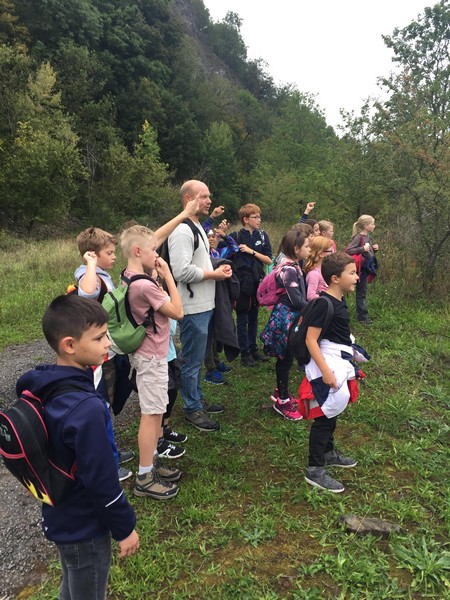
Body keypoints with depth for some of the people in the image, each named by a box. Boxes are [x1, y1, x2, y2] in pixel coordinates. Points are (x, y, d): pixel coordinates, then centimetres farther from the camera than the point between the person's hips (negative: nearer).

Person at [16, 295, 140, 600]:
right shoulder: (86, 408, -36)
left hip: (61, 518, 7)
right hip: (85, 528, -7)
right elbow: (102, 481, -28)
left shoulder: (45, 386, -8)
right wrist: (125, 528, -12)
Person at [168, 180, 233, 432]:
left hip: (205, 305, 10)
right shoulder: (182, 231, -18)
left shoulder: (198, 227, 16)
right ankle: (192, 409, 17)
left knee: (198, 358, 21)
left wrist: (217, 269, 7)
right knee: (192, 361, 3)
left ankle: (198, 399, 35)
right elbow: (182, 271, -26)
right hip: (193, 308, -10)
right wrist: (213, 274, -15)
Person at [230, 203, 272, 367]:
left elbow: (269, 260, -1)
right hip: (242, 282, -4)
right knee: (242, 319, 5)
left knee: (253, 317, 15)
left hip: (257, 281, 4)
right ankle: (245, 353, 14)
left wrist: (252, 251, -12)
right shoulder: (236, 236, -7)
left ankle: (253, 349, 27)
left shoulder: (263, 236, 4)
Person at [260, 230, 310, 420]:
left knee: (286, 358, 19)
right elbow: (296, 300, -21)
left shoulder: (292, 266, 10)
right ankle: (282, 401, 14)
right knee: (286, 359, 1)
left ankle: (281, 393, 33)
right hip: (287, 317, -9)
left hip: (290, 317, 9)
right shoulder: (290, 269, -20)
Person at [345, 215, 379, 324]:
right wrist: (362, 249, -29)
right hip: (362, 268, -8)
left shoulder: (368, 237, 11)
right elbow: (348, 250, -22)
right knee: (361, 293, -1)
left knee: (362, 293, 14)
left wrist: (374, 249, 2)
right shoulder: (359, 237, -14)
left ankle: (363, 315, 22)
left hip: (368, 268, 8)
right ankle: (362, 317, 7)